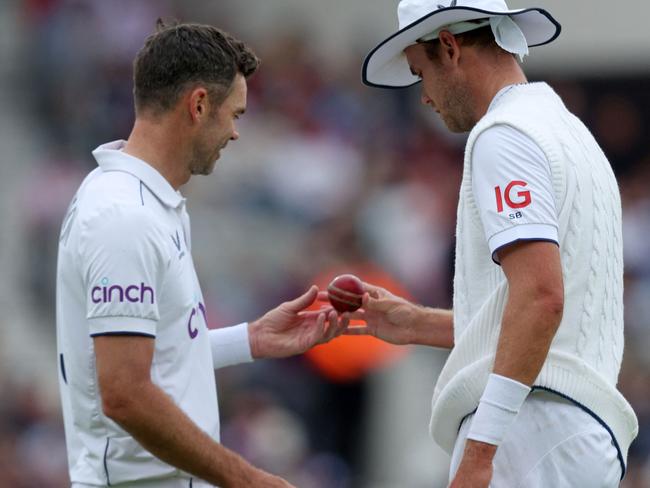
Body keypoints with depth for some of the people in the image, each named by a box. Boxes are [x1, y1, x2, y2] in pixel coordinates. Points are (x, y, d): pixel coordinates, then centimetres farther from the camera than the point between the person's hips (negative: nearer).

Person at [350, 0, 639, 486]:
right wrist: (420, 324, 31)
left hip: (532, 428, -10)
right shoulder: (570, 132, 23)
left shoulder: (504, 134, -7)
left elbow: (541, 296, -20)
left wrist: (481, 446, -23)